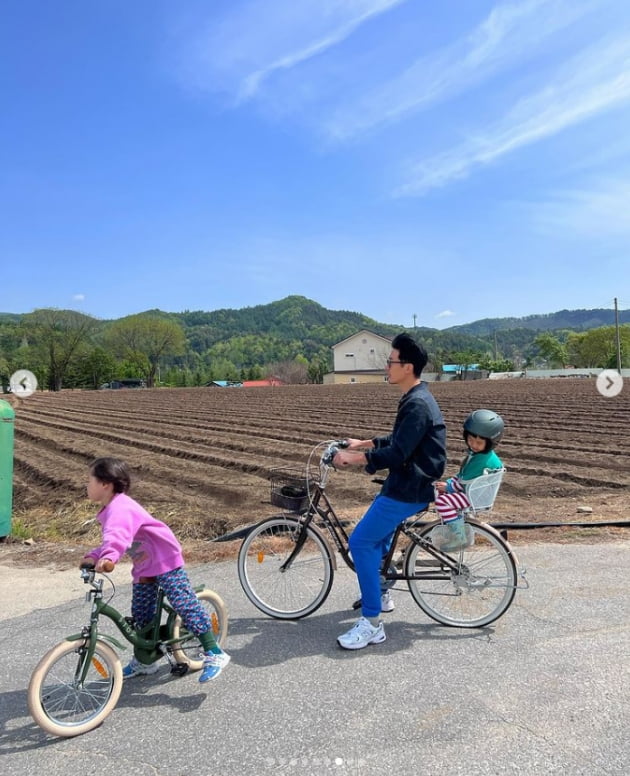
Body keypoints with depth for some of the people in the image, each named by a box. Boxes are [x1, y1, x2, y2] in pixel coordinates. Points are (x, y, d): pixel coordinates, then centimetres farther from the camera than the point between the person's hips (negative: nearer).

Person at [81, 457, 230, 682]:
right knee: (140, 614, 15)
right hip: (144, 566, 10)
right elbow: (110, 539, 13)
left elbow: (118, 536, -45)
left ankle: (214, 654, -6)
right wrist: (93, 557, -3)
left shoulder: (120, 508, -25)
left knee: (185, 606, -11)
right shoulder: (109, 510, 7)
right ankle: (143, 661, 31)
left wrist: (109, 557, -61)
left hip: (165, 561, -10)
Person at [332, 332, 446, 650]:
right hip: (406, 483, 11)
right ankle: (380, 595, 42)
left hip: (409, 490, -11)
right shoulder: (415, 399, 11)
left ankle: (372, 623, -2)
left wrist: (353, 458, -20)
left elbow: (397, 454, -27)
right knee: (377, 535, 25)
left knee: (361, 542, -10)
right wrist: (363, 443, 20)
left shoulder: (417, 405, -23)